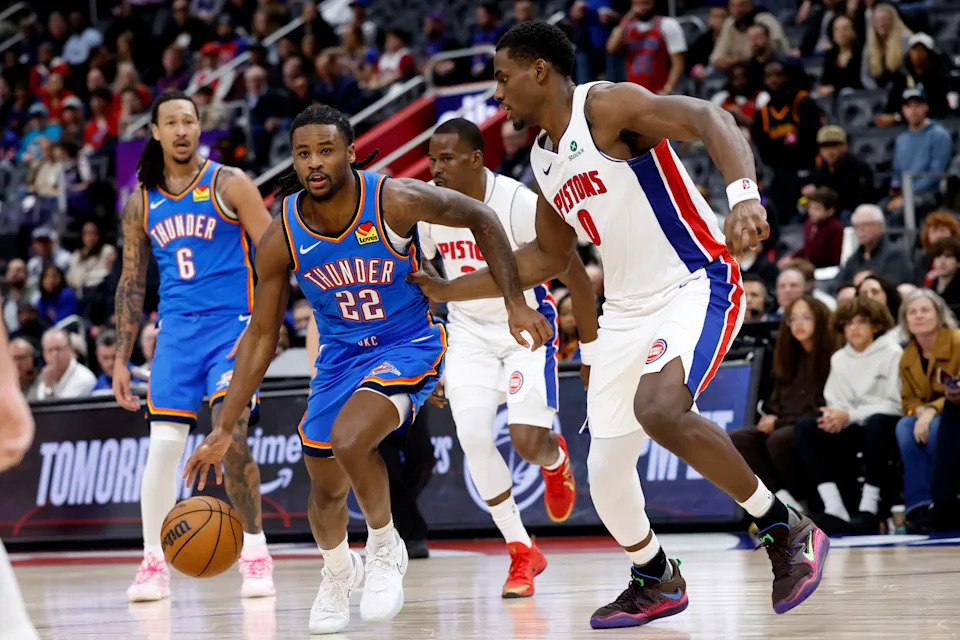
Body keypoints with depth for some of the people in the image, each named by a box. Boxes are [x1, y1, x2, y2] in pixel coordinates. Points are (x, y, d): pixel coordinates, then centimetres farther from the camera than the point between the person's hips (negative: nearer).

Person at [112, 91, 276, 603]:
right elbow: (131, 282, 16)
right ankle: (154, 563, 7)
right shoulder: (141, 202, 10)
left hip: (231, 324, -3)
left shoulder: (229, 184, -1)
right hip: (176, 330, 3)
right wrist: (121, 359, 12)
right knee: (163, 443, -4)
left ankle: (255, 554, -3)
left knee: (231, 436, -16)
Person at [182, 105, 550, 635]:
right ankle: (337, 572, 46)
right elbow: (261, 336, -6)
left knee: (350, 438, -31)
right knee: (326, 487, 12)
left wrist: (515, 302, -12)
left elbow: (480, 218, -8)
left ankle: (385, 549, -4)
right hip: (340, 354, 4)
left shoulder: (395, 201, -25)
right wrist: (224, 429, -9)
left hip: (409, 346, -4)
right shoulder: (281, 238, -16)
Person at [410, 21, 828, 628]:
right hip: (628, 312, 9)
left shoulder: (606, 106, -12)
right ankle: (656, 583, 34)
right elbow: (548, 257, 27)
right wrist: (449, 291, 25)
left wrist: (744, 194, -45)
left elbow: (710, 118, -27)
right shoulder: (545, 159, 13)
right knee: (605, 468, 8)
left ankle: (785, 529, -18)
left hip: (697, 286, -9)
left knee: (659, 408, -33)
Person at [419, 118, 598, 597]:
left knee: (527, 441, -17)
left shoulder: (519, 204, -23)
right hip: (469, 330, 3)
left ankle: (556, 459, 25)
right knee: (473, 437, -15)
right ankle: (522, 552, 1)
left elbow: (576, 278, -13)